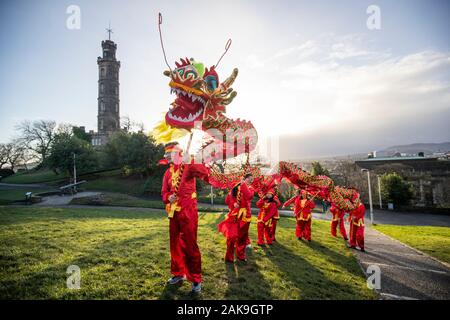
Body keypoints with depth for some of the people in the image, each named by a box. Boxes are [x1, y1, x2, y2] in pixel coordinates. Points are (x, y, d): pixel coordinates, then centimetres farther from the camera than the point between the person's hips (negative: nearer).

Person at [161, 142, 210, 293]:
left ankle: (196, 279, 12)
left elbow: (204, 172, -26)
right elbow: (164, 192, 11)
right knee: (175, 244, 16)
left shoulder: (188, 166, -8)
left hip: (188, 212, -7)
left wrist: (189, 162, -40)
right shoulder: (168, 173, 11)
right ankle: (179, 273, 33)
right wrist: (168, 198, -10)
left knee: (190, 245, -2)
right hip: (173, 212, 7)